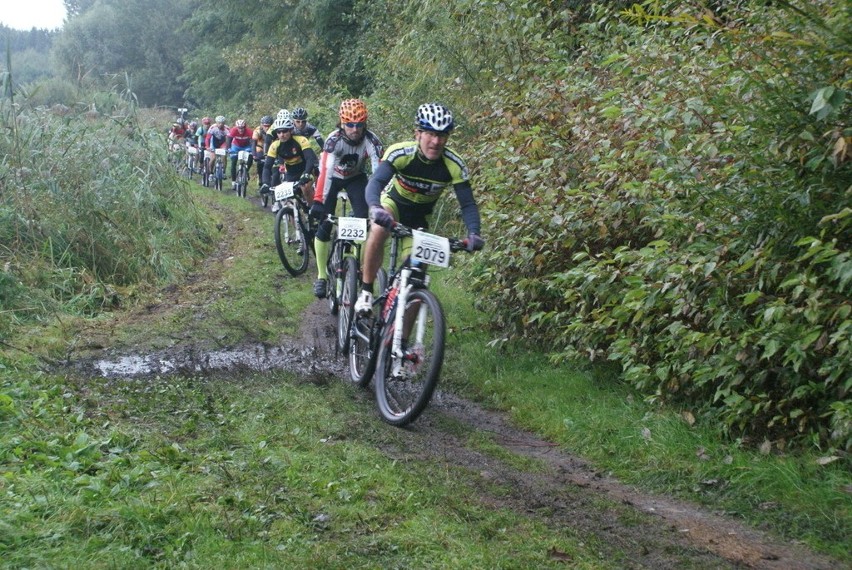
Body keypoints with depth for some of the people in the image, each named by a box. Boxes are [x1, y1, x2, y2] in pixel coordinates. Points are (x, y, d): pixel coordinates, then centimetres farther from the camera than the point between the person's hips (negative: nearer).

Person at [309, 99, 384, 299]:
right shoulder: (334, 139, -33)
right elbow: (325, 170, -43)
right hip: (333, 177, -1)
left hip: (356, 178, 1)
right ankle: (322, 276, 5)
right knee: (324, 224, -9)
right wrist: (318, 201, -54)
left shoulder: (371, 140, -30)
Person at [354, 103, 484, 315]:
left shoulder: (454, 166, -27)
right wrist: (375, 208, -65)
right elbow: (375, 182, -43)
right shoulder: (400, 153, -32)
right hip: (393, 202, -2)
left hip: (419, 216, 3)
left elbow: (468, 204, -24)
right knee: (378, 232, -34)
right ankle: (366, 292, -20)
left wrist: (473, 233, -43)